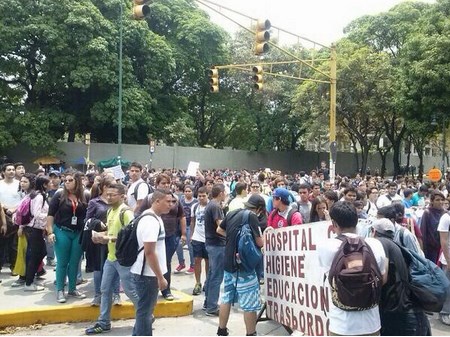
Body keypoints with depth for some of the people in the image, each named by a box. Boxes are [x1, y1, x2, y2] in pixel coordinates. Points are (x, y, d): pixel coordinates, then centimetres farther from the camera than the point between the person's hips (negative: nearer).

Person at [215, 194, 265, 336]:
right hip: (243, 265, -8)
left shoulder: (231, 213, 7)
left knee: (227, 298, 17)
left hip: (228, 263, 8)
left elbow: (219, 230, 23)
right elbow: (259, 243, -14)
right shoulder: (251, 216, -14)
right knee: (249, 304, 1)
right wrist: (260, 236, 5)